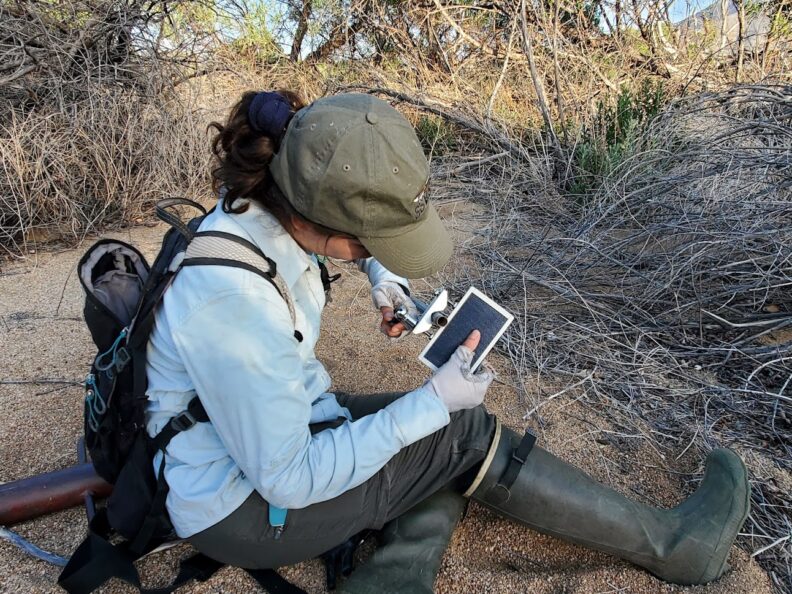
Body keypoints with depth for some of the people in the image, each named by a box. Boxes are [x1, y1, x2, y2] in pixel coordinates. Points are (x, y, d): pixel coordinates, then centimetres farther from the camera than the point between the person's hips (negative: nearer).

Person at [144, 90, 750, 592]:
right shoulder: (229, 299, -36)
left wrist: (384, 276, -3)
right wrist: (431, 403, -23)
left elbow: (357, 210, 14)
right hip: (242, 505, -8)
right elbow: (290, 480, -27)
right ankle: (670, 544, 6)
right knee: (466, 434, -11)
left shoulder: (273, 201, -12)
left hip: (285, 429, 8)